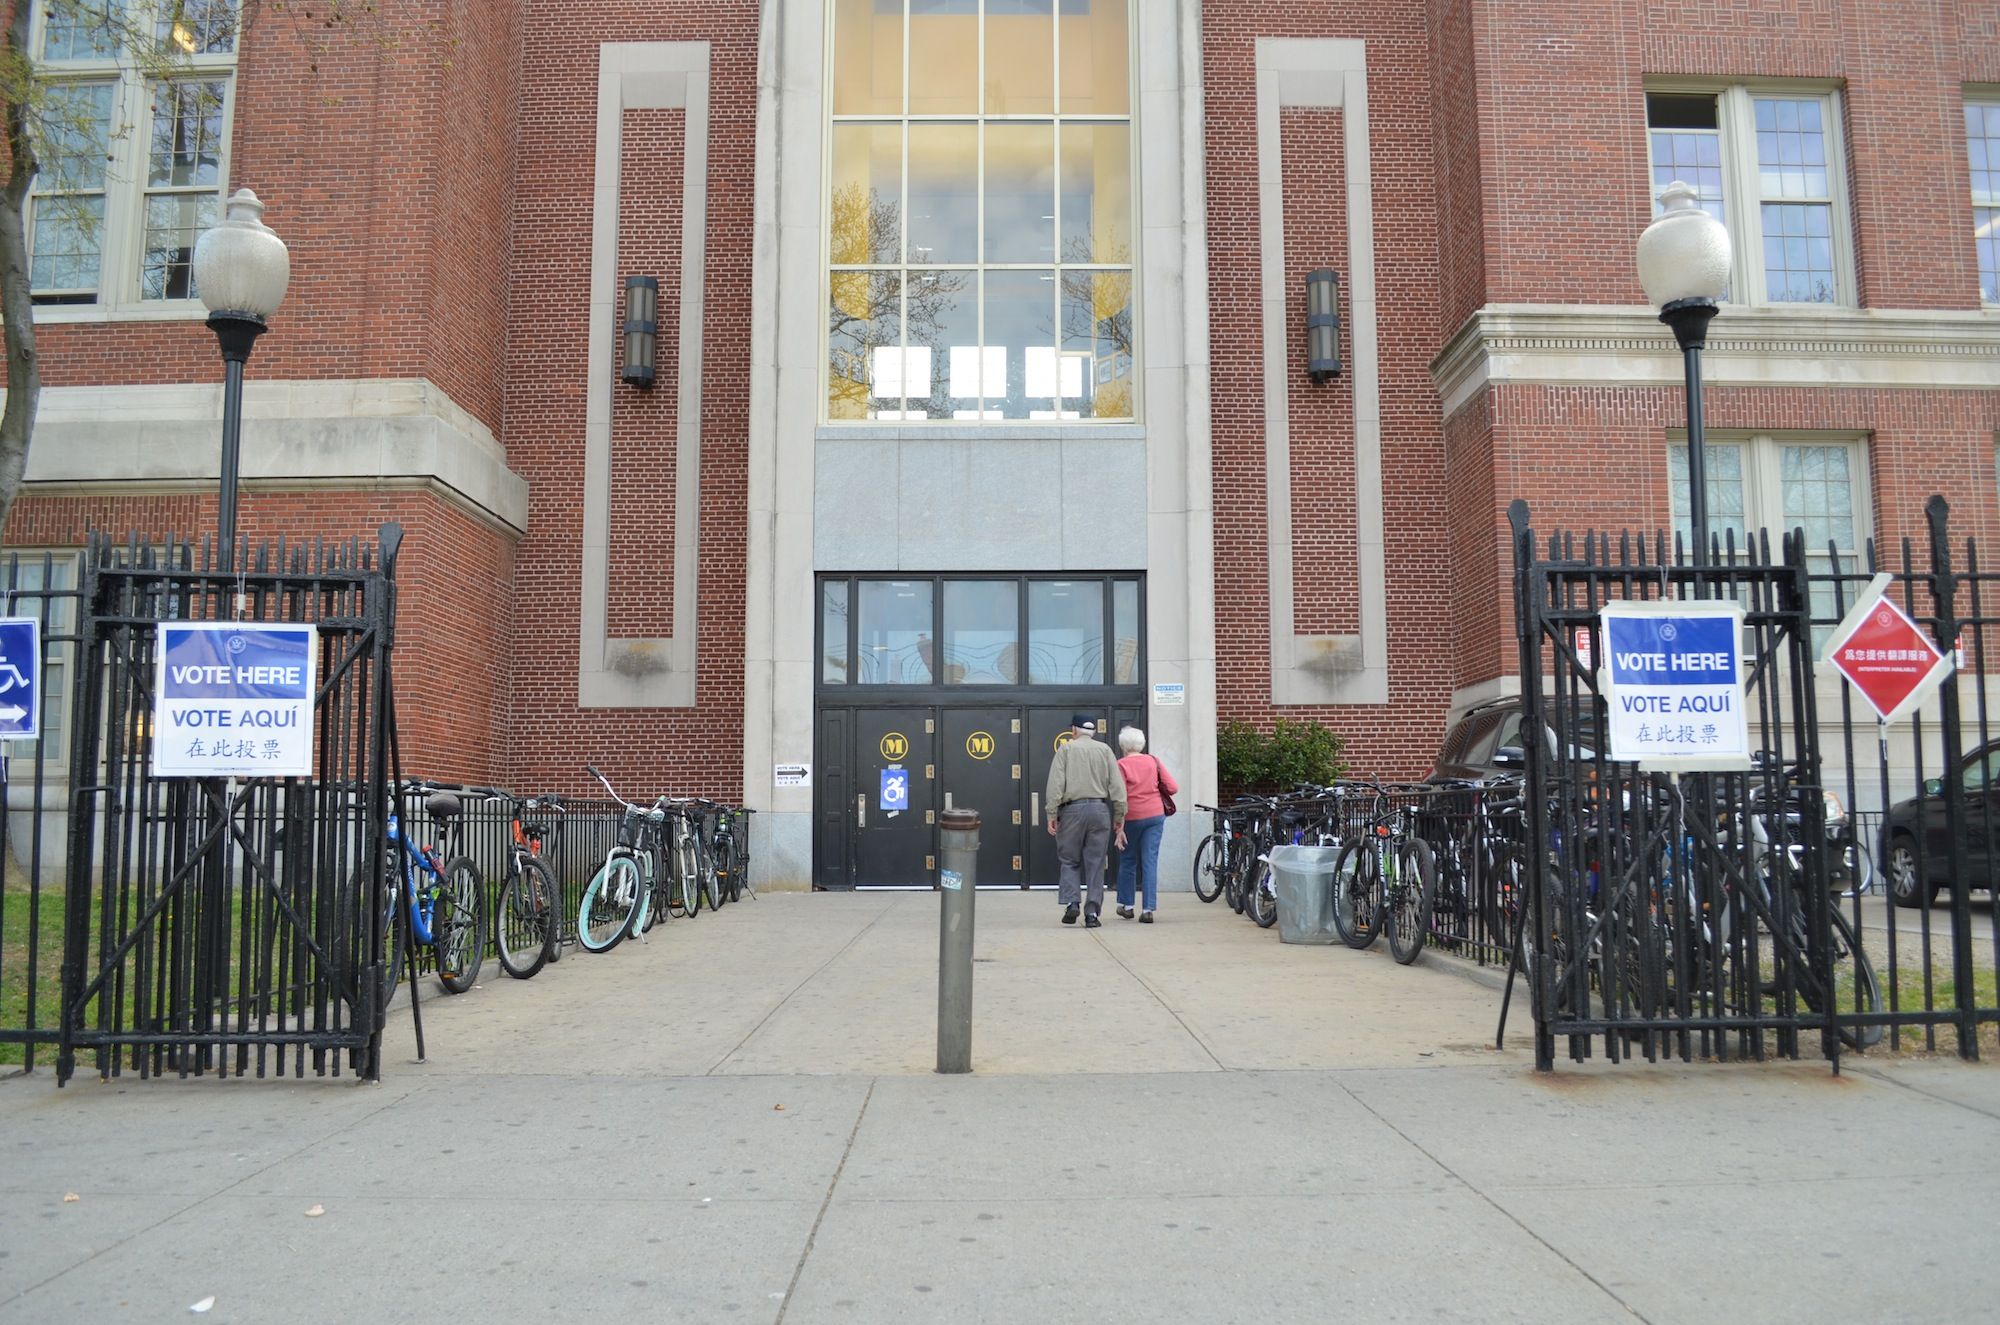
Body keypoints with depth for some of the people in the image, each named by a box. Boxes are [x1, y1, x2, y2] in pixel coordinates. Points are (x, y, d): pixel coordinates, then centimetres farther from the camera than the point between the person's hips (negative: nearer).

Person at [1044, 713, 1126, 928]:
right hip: (1100, 809, 2)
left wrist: (1052, 815, -4)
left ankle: (1071, 902, -5)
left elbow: (1055, 785, -5)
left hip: (1072, 809, -1)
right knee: (1096, 864, 6)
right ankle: (1092, 913, 3)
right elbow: (1117, 786, 4)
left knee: (1070, 861, 11)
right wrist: (1119, 817, 8)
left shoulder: (1065, 749, 4)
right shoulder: (1105, 750, 9)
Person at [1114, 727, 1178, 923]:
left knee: (1128, 861, 15)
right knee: (1150, 862, 1)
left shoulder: (1121, 765, -7)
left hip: (1132, 817, -2)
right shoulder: (1153, 762, 2)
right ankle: (1148, 910, -5)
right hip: (1155, 815, 2)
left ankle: (1126, 905, 25)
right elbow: (1173, 788, -2)